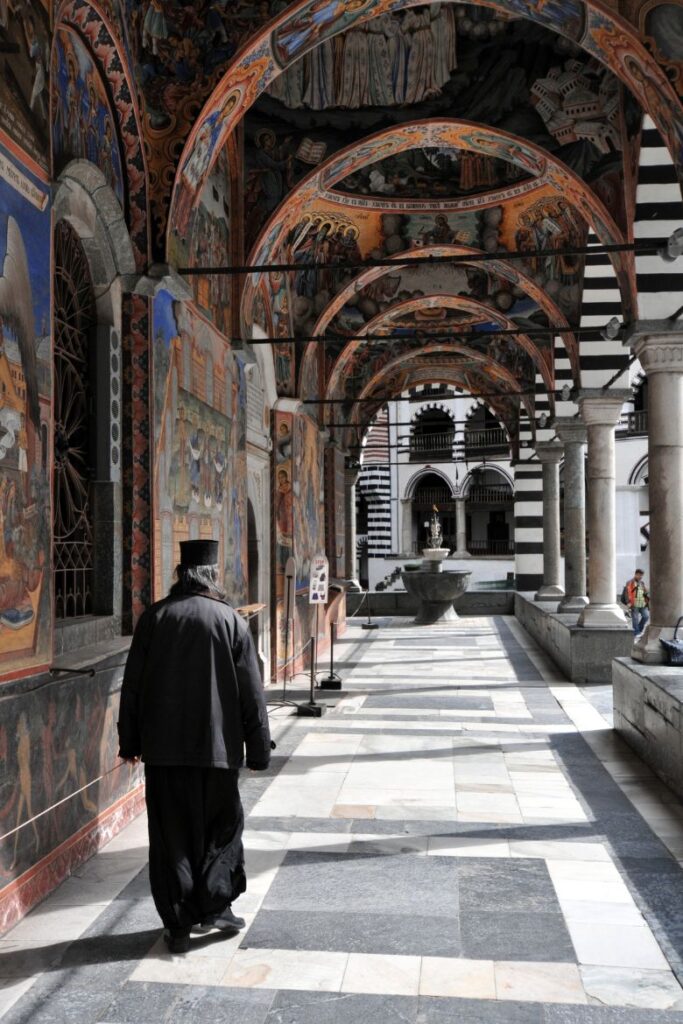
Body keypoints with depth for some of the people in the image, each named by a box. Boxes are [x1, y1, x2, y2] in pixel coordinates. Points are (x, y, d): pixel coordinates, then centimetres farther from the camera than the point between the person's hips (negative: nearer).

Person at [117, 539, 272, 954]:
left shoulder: (154, 618, -1)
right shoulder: (231, 620, -5)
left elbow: (133, 685, 3)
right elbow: (251, 693, -3)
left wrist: (130, 741, 14)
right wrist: (259, 749, 5)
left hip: (163, 749, 2)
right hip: (218, 748, -1)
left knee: (171, 835, 10)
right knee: (222, 828, 17)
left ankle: (179, 926, 15)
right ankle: (213, 906, 15)